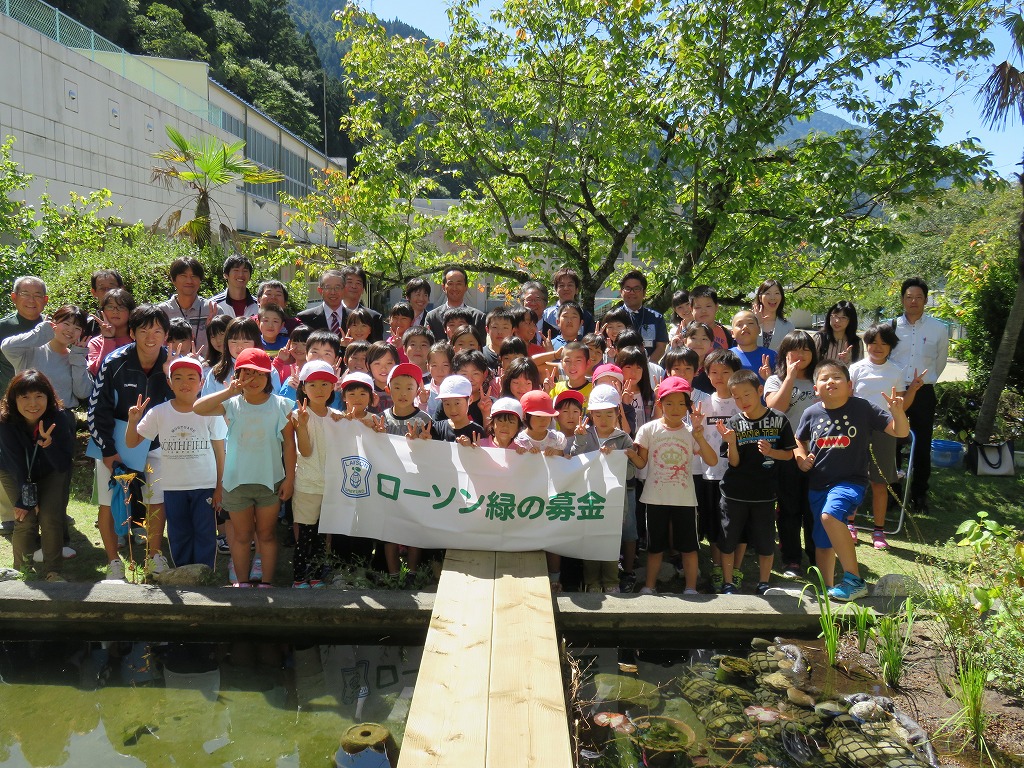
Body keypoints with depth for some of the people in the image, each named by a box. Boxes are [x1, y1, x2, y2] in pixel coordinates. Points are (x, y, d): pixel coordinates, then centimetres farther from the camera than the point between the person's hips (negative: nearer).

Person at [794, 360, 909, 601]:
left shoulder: (863, 409, -8)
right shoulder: (812, 413, -1)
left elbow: (900, 432, -7)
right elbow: (799, 440, 19)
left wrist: (897, 411, -26)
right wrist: (801, 459, 0)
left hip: (850, 481, -5)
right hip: (818, 484, 5)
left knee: (829, 515, -33)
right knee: (822, 543, 14)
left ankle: (853, 579, -20)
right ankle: (827, 590, 34)